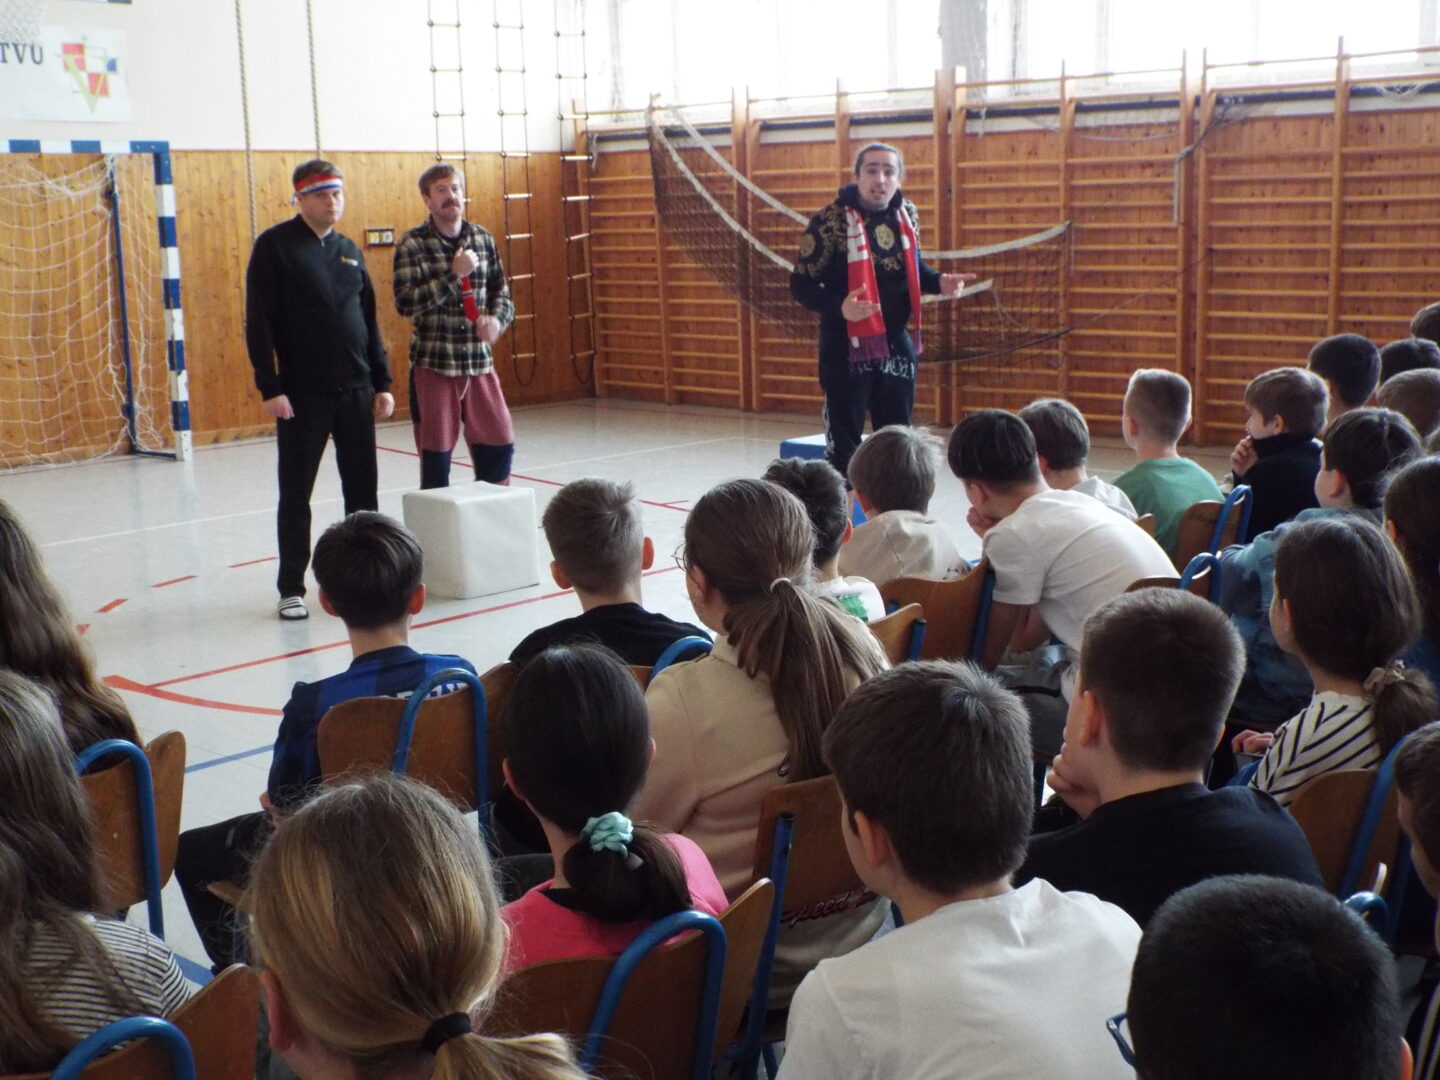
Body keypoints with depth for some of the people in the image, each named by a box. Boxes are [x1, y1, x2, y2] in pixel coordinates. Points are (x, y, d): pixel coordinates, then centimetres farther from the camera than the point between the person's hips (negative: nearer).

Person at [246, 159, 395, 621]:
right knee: (295, 493, 3)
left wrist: (382, 382, 9)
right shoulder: (274, 245, -5)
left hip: (356, 391, 5)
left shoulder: (349, 250, 11)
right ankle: (291, 587, 12)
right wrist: (270, 387, -15)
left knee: (362, 489, 9)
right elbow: (259, 322, -9)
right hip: (301, 394, -5)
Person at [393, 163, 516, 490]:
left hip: (479, 363, 4)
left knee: (499, 446, 5)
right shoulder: (412, 245, -6)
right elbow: (404, 302, -15)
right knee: (436, 454, 3)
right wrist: (454, 274, -21)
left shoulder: (483, 239, 7)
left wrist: (496, 319, -8)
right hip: (433, 365, -4)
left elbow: (501, 292, 13)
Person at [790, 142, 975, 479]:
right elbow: (802, 284, -14)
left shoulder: (907, 216, 3)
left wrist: (939, 282, -3)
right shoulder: (830, 220, -15)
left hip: (897, 347, 6)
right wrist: (839, 306, -32)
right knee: (844, 445, 1)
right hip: (846, 349, -5)